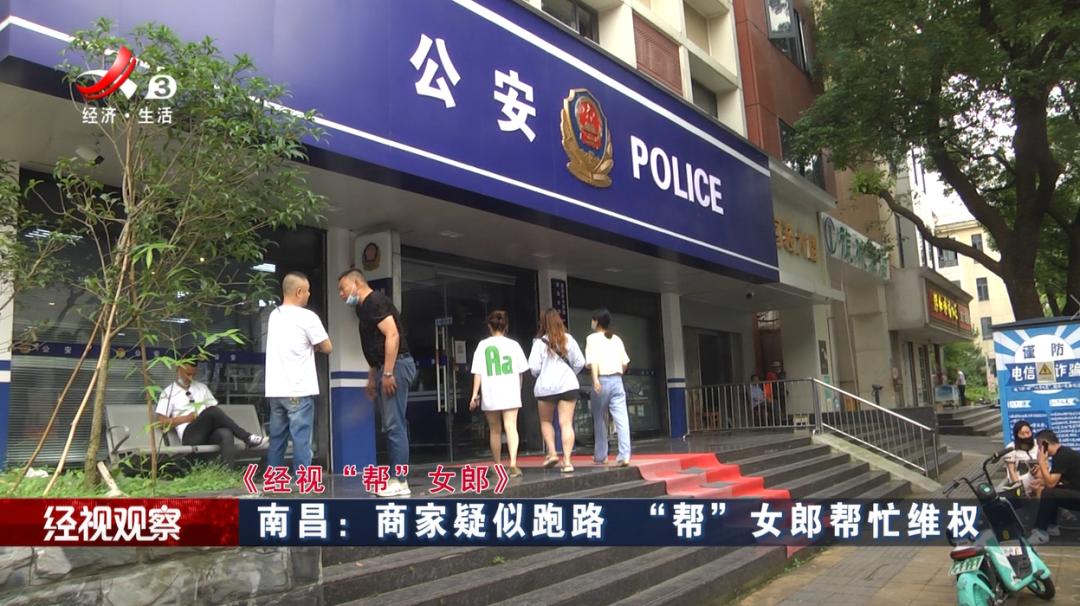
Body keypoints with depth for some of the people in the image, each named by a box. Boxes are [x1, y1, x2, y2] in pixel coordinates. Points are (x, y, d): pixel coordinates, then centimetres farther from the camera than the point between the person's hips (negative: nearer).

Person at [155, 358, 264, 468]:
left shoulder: (202, 387, 24)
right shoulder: (168, 392, 12)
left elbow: (214, 409, 19)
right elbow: (162, 422, 3)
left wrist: (217, 419, -4)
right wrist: (188, 418, -6)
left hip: (209, 432, 4)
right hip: (190, 435, -3)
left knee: (226, 434, -35)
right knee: (212, 411, -33)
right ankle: (247, 437, -27)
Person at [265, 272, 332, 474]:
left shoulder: (274, 315, 13)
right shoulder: (307, 317, -9)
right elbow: (327, 348, -2)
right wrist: (314, 345, 17)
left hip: (275, 390, 7)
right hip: (298, 390, -7)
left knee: (277, 440, 12)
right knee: (301, 440, -4)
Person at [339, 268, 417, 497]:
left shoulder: (375, 301, -11)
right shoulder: (364, 307, 20)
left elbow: (393, 335, -21)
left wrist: (388, 373, -23)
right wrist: (372, 378, 24)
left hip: (395, 366, -10)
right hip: (386, 369, 10)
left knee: (394, 426, -9)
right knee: (390, 426, 11)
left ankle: (400, 482, -6)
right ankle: (394, 478, 17)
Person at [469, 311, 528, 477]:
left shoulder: (483, 345, 1)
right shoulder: (513, 344, 4)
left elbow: (478, 372, -3)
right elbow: (520, 371, 7)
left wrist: (475, 394, 0)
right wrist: (518, 390, 19)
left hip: (490, 394, 1)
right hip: (510, 394, 0)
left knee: (495, 430, 13)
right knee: (511, 426, -8)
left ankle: (498, 466, 22)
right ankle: (513, 462, -26)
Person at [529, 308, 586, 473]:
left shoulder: (539, 342, -6)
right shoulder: (568, 339, 3)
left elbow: (534, 367, -10)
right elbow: (580, 362, 3)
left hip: (546, 387, -1)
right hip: (568, 385, 2)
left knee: (546, 421, 19)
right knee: (566, 424, 1)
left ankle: (552, 453, 7)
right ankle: (567, 460, -5)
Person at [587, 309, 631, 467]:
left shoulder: (593, 338, 1)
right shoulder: (616, 339, 14)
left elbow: (593, 360, -13)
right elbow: (625, 362, 11)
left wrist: (595, 379, -23)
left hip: (602, 380, -3)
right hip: (617, 380, 3)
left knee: (600, 419, 12)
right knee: (621, 419, -5)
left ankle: (601, 455, 22)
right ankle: (624, 455, -15)